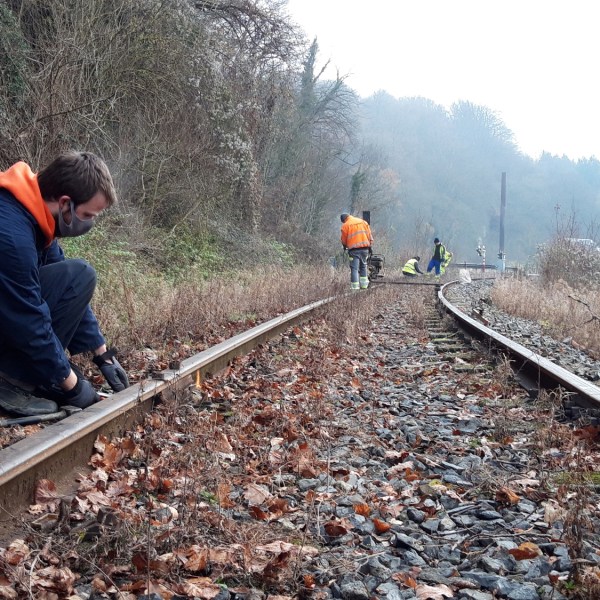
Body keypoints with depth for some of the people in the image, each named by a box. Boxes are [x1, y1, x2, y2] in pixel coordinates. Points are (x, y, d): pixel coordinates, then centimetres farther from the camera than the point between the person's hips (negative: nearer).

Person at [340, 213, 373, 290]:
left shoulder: (345, 225, 0)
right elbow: (369, 235, 10)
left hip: (354, 249, -4)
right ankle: (364, 284, 15)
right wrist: (370, 246, 15)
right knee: (363, 266, 17)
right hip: (365, 248, 4)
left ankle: (355, 287, -8)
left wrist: (345, 246, 25)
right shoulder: (363, 222, 12)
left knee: (354, 268, -3)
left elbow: (344, 240, 6)